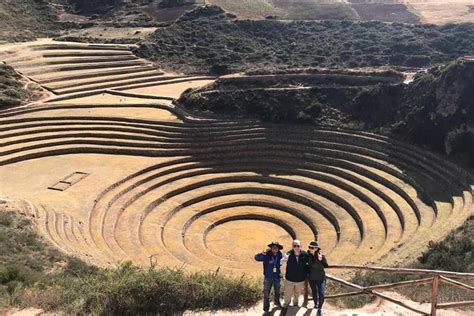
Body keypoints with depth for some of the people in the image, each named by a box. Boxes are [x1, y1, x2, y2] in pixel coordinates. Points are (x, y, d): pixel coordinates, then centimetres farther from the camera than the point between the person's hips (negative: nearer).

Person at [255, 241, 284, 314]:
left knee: (277, 291, 26)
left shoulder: (280, 255, -11)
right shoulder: (267, 255, -22)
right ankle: (266, 309, 17)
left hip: (277, 277, 4)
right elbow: (257, 257, -34)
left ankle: (277, 302, 52)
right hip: (268, 277, -4)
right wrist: (264, 253, -49)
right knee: (266, 294, 2)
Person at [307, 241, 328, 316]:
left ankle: (320, 308, 9)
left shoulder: (321, 255, -16)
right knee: (314, 293, 19)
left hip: (320, 278, -3)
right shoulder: (309, 255, -9)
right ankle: (316, 304, 43)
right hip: (312, 278, 3)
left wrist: (321, 260, -29)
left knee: (321, 294, -11)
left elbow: (326, 265, -15)